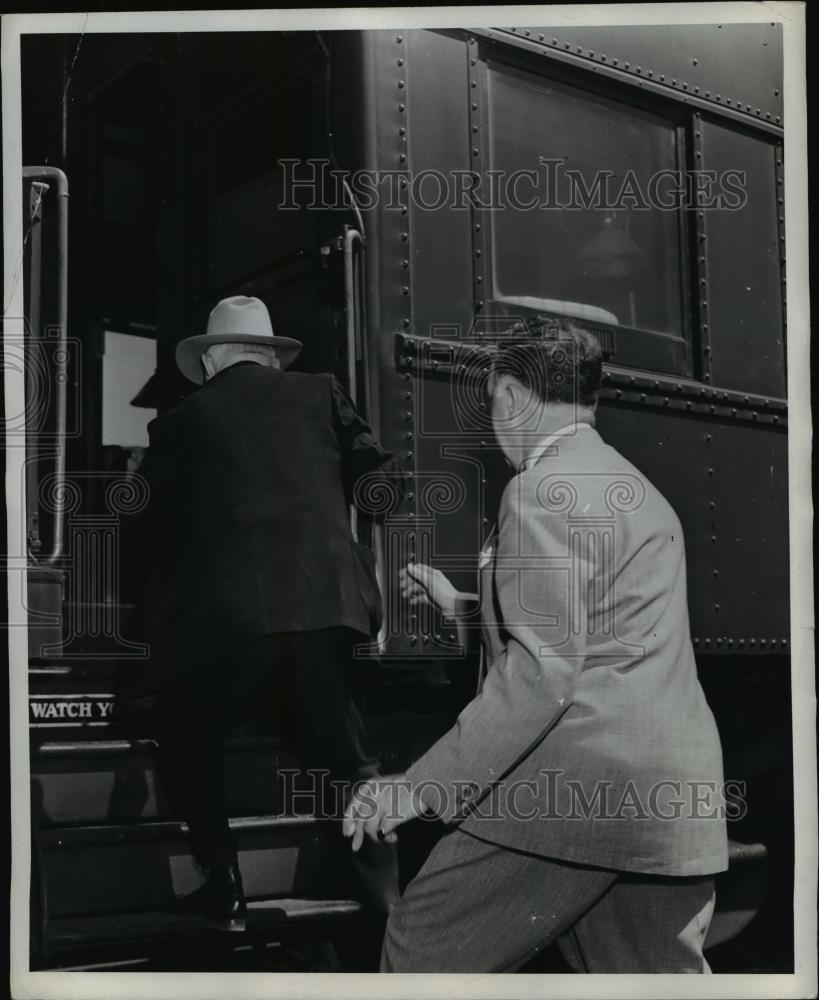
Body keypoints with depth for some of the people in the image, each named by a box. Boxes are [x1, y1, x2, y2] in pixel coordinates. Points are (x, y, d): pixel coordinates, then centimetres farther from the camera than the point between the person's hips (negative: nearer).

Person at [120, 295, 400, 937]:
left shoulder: (182, 421, 10)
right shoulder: (320, 394, 13)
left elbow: (148, 526, 13)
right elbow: (378, 477, 10)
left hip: (231, 609, -2)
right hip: (325, 601, 2)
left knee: (189, 736, 20)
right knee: (336, 746, 17)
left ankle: (225, 891, 14)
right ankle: (385, 889, 12)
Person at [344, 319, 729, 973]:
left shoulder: (542, 490, -9)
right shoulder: (639, 490, 21)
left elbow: (541, 671, -19)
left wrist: (422, 788, -19)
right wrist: (459, 604, 36)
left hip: (576, 790, -9)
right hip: (676, 802, 9)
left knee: (425, 951, 4)